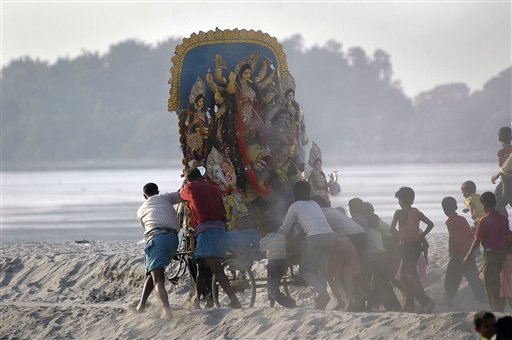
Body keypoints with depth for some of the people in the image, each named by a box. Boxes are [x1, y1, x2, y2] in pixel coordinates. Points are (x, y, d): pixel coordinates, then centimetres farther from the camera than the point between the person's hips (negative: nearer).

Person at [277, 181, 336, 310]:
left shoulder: (295, 207, 12)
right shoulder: (315, 204, 27)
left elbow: (284, 230, 18)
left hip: (314, 237, -5)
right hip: (330, 236, 5)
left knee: (306, 269, 6)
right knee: (321, 269, 14)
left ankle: (321, 291, -19)